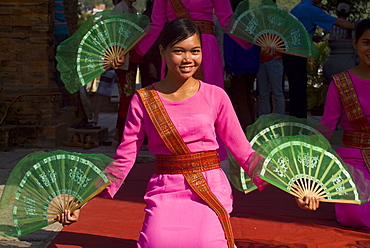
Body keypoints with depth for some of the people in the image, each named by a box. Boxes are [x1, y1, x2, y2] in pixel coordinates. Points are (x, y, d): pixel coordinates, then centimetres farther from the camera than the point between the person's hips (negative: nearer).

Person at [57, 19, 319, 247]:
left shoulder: (215, 96, 1)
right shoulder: (144, 100, 1)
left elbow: (244, 152, 3)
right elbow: (123, 159, 3)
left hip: (211, 193, 0)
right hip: (165, 194, 0)